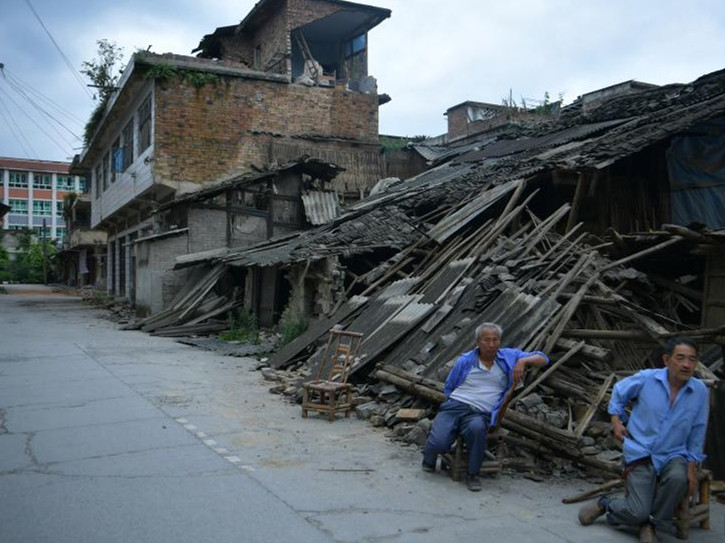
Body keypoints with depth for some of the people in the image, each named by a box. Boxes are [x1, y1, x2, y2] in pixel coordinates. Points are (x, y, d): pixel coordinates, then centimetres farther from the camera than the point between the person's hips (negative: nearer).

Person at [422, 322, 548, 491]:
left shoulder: (508, 357, 11)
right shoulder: (465, 361, 10)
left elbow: (543, 359, 8)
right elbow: (448, 388, 21)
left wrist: (523, 360, -11)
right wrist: (457, 403, 6)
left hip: (480, 414, 0)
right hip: (454, 406, 0)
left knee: (477, 428, -39)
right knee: (439, 443, -27)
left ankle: (473, 474, -16)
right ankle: (429, 457, 13)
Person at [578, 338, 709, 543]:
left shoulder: (700, 391, -3)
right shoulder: (646, 379, -7)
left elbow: (697, 433, 6)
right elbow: (619, 392, 15)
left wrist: (692, 468, 2)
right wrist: (616, 420, 6)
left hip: (674, 455, 2)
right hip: (640, 453, -2)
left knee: (678, 478, -36)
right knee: (638, 513, -16)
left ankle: (651, 523, -10)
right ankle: (604, 504, 19)